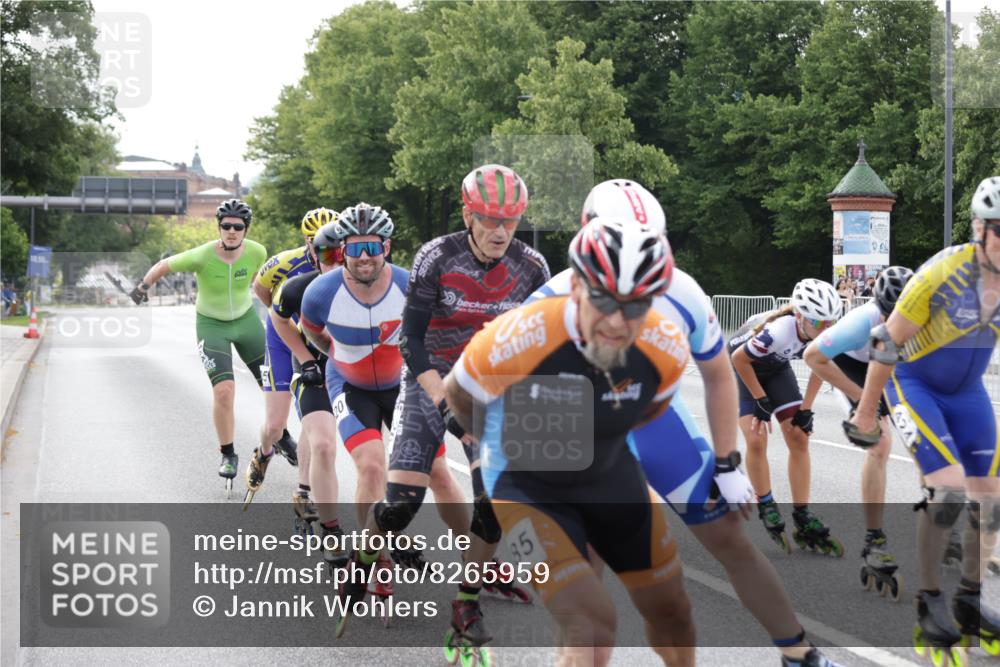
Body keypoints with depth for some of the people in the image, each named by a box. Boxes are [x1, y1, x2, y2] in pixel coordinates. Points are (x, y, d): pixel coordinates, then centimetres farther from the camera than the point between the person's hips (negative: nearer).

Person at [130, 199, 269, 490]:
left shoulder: (256, 252, -17)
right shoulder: (201, 256, -26)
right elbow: (164, 265, -11)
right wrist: (143, 286, -22)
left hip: (247, 320, 3)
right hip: (211, 325, -3)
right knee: (224, 391, -18)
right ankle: (228, 455, 2)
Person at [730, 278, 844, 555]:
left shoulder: (824, 334, -25)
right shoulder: (779, 331, -43)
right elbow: (739, 358, -28)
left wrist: (806, 408, -7)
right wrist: (761, 401, -19)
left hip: (776, 368, 5)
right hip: (742, 368, -5)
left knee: (799, 437, -5)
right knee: (756, 440, -18)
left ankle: (804, 521, 0)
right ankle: (766, 507, 4)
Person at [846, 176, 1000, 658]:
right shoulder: (942, 275, -29)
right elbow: (887, 345, -18)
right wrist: (865, 415, -9)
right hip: (915, 384, -5)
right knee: (948, 489, -19)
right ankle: (929, 601, -2)